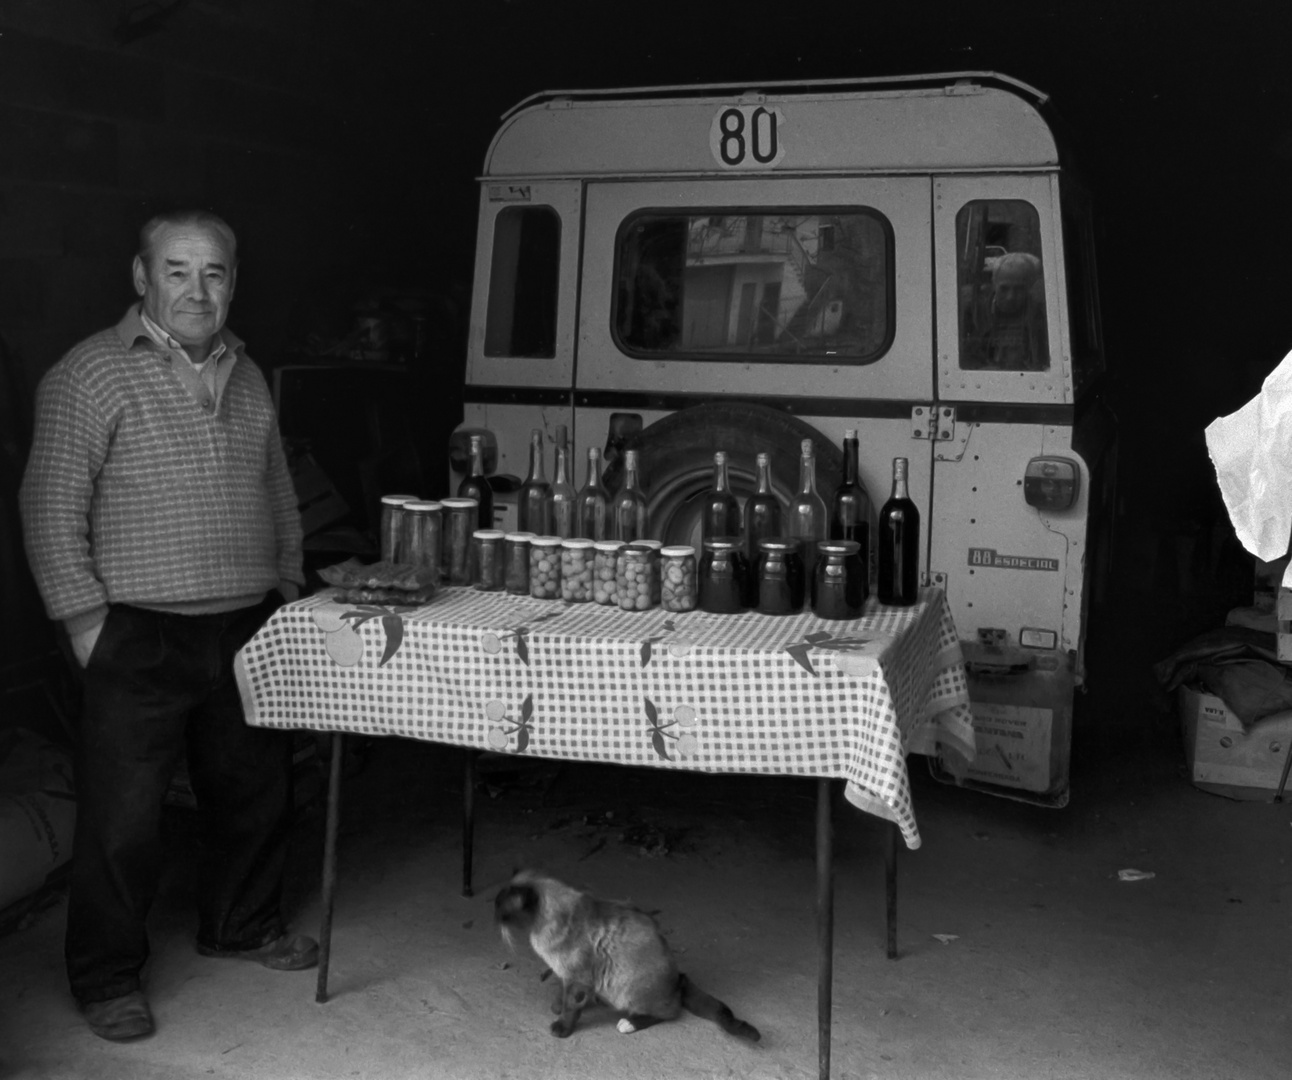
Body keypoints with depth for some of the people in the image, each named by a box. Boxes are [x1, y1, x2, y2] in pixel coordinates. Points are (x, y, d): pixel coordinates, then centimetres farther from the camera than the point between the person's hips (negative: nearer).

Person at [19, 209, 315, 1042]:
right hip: (141, 638, -6)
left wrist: (287, 587, 13)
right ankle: (108, 978, 18)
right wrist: (87, 621, -12)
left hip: (251, 631, 6)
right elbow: (52, 507, -9)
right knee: (124, 817, 0)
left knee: (258, 793, 16)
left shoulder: (249, 379, 12)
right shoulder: (92, 374, -7)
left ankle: (242, 926, 38)